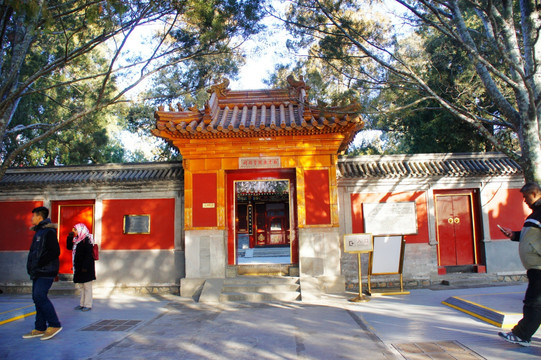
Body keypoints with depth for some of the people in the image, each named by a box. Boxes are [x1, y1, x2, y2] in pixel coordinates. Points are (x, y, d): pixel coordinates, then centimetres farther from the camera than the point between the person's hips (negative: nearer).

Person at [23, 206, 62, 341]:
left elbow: (55, 252, -21)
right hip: (38, 272, 10)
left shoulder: (48, 232, -13)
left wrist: (39, 263, -19)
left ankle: (54, 325, -5)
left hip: (46, 271, -10)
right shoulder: (38, 231, 17)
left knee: (39, 296, -13)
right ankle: (40, 328, 17)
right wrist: (32, 266, 12)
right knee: (38, 297, 10)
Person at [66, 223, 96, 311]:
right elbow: (69, 247, 20)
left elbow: (88, 254, -19)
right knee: (81, 286, 15)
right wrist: (70, 237, 6)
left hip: (86, 267, -9)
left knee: (87, 286, -2)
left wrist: (85, 267, -22)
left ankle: (88, 305, 3)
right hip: (78, 267, 9)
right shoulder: (76, 240, 13)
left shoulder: (87, 240, -14)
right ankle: (82, 304, 23)